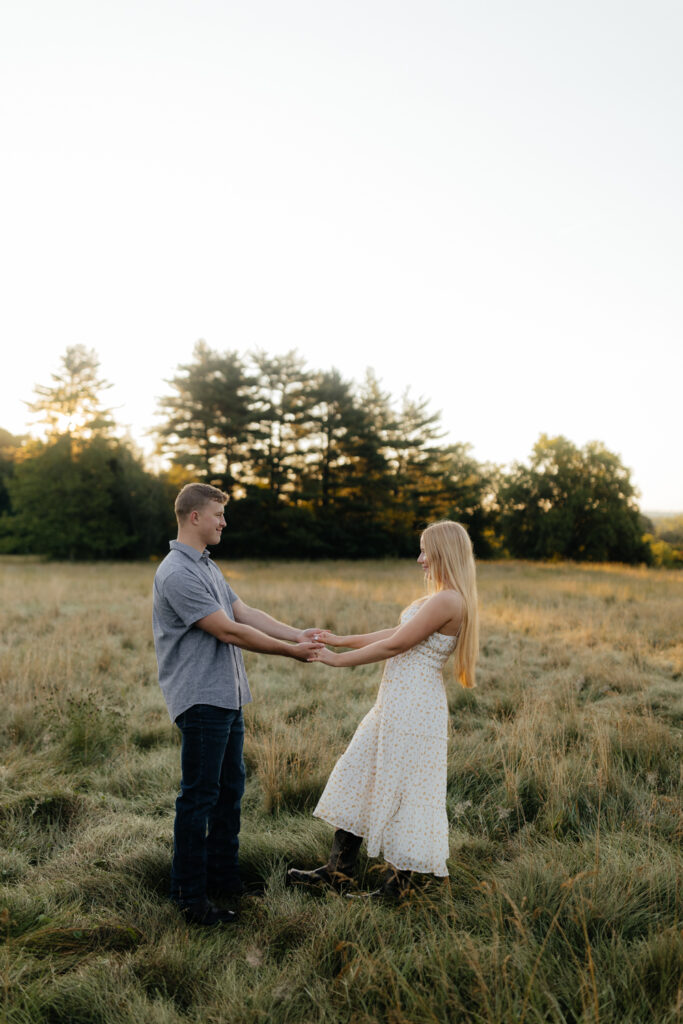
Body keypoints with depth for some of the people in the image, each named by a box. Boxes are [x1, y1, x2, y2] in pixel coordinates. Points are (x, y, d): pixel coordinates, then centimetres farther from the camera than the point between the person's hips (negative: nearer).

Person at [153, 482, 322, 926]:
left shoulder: (208, 567, 15)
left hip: (229, 698, 10)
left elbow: (247, 613, 12)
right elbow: (229, 631, -19)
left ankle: (225, 876, 32)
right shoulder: (177, 574, -19)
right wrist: (290, 651, -12)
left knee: (229, 789, 18)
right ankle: (190, 894, 13)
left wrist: (298, 633, 2)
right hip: (201, 701, -10)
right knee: (199, 797, 0)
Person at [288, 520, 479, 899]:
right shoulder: (442, 598, 14)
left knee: (402, 789, 2)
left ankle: (397, 883, 19)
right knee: (358, 774, 13)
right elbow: (394, 634, 16)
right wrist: (341, 640, 14)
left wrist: (339, 660, -9)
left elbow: (394, 644, -17)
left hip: (415, 704, -10)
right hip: (397, 701, 10)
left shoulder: (448, 600, -18)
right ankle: (337, 871, 22)